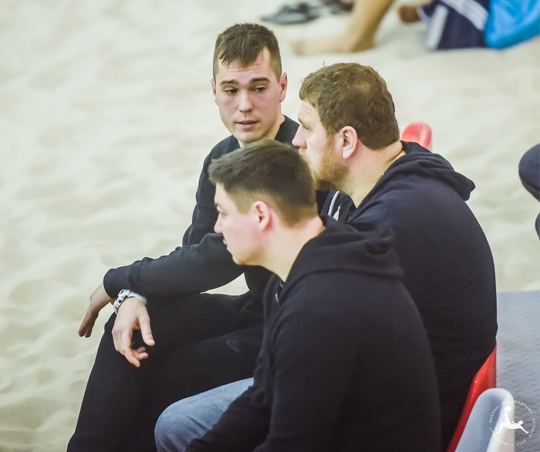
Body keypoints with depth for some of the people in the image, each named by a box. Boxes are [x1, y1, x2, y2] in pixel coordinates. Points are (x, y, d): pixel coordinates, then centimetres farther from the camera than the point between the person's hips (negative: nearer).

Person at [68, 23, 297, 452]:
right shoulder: (223, 158, 4)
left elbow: (216, 260, -24)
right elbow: (192, 252, 5)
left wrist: (119, 282, -11)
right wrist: (133, 296, -17)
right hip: (257, 309, 8)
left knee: (156, 385, -16)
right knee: (134, 326, -9)